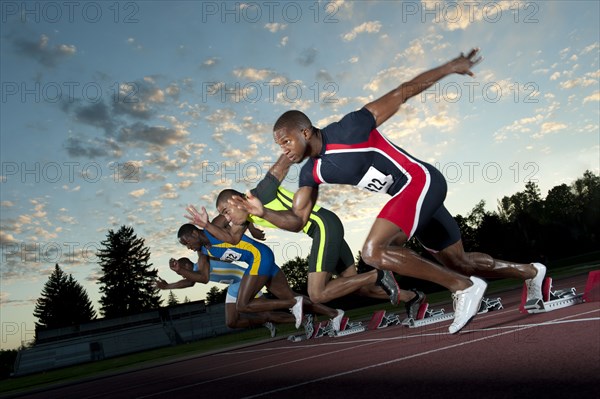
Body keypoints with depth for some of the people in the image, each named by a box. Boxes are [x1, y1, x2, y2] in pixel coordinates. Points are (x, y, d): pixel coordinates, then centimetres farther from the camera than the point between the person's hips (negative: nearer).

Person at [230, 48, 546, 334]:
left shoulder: (348, 129, -20)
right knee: (458, 262, 19)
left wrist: (451, 67, -4)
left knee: (373, 251, -22)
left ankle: (464, 288, -13)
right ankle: (529, 272, 43)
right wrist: (263, 212, -16)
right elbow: (298, 219, 1)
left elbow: (401, 93, -12)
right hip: (413, 193, 8)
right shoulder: (311, 172, 2)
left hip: (421, 181, -8)